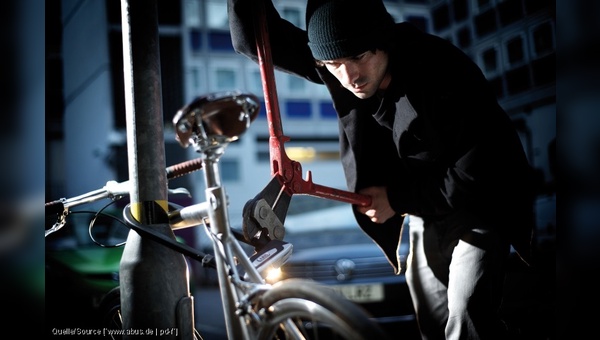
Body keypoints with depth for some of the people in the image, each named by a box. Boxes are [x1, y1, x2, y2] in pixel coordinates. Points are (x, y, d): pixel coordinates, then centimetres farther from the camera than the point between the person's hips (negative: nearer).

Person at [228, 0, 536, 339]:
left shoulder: (444, 73, -32)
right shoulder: (338, 65, -16)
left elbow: (476, 173, -27)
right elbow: (258, 38, -13)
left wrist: (396, 199, -21)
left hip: (479, 204, -5)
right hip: (425, 207, 6)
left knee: (466, 312, -18)